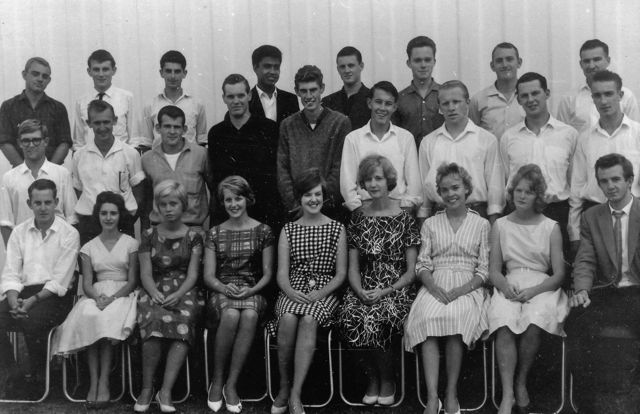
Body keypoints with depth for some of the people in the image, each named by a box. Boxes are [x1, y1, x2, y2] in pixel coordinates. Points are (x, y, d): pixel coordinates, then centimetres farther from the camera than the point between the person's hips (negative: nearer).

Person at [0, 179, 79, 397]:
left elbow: (59, 281, -8)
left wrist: (32, 301, -20)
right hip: (23, 291, 4)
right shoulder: (19, 232, 12)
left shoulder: (69, 234, -2)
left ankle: (36, 375, -8)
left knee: (32, 320, -32)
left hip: (54, 295, -4)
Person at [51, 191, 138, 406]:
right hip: (96, 295, 2)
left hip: (122, 294, -2)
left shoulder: (130, 243, 8)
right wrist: (97, 297, -16)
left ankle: (103, 382, -31)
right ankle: (93, 381, -32)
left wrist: (112, 298, -16)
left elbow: (133, 281, 0)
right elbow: (87, 283, 7)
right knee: (88, 317, -33)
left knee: (107, 319, -35)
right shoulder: (89, 247, 15)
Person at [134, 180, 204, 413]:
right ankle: (146, 389, -27)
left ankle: (166, 391, -36)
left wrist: (178, 295, -16)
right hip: (155, 291, 1)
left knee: (184, 321, -35)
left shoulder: (193, 237, 12)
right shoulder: (149, 235, 15)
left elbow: (193, 273, 3)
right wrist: (154, 293, -13)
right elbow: (145, 273, 8)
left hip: (184, 292, -1)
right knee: (154, 318, -35)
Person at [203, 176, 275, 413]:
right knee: (231, 315, -35)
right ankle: (217, 381, -18)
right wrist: (224, 287, -14)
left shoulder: (262, 232, 9)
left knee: (249, 316, -36)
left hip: (252, 292, 0)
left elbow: (268, 273, 7)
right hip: (221, 292, 0)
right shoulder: (214, 234, 12)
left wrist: (252, 290, -12)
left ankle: (231, 384, -25)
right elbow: (208, 275, 7)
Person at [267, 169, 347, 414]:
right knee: (288, 319, -32)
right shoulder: (288, 230, 13)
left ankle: (295, 394, -31)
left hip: (324, 292, -1)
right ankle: (284, 387, -16)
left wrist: (320, 294, -12)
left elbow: (341, 274, 5)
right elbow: (282, 273, 5)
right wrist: (290, 291, -17)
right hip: (293, 290, 1)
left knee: (308, 319, -34)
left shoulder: (336, 229, 9)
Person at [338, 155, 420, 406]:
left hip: (396, 289, -2)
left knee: (374, 317, -32)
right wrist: (360, 292, -10)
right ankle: (374, 380, -6)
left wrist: (387, 291, -14)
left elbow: (411, 270, 0)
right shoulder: (358, 218, 11)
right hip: (364, 289, 3)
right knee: (351, 316, -29)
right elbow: (353, 267, 9)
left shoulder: (404, 218, 1)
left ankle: (387, 382, -6)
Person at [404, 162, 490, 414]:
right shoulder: (430, 224, 17)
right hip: (435, 287, 1)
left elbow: (484, 270, 6)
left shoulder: (481, 225, 11)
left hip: (467, 288, -1)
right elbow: (422, 265, 9)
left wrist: (462, 290, -12)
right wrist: (434, 288, -11)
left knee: (455, 317, -34)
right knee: (427, 317, -32)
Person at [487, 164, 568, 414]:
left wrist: (533, 290, -14)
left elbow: (559, 274, 4)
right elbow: (493, 271, 10)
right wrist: (506, 286, -13)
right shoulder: (500, 226, 14)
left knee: (533, 324, -33)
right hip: (509, 287, 1)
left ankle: (521, 384, -12)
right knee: (504, 325, -32)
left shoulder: (551, 228, 9)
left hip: (543, 287, -1)